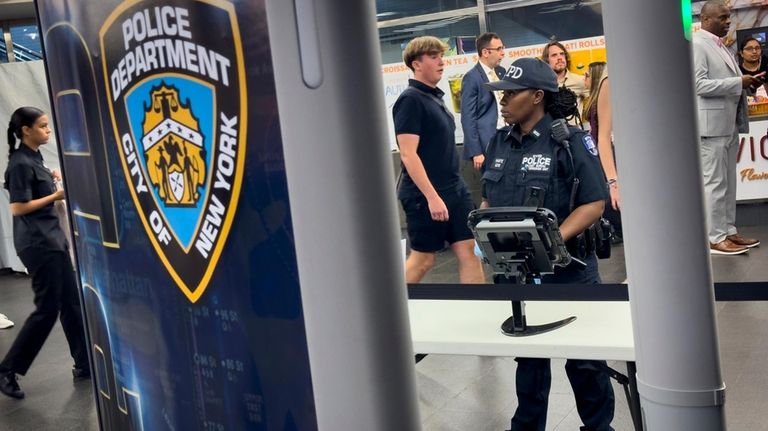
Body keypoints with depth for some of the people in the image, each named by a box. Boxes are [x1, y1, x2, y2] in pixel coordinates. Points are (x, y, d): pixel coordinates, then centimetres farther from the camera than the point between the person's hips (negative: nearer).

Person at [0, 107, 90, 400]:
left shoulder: (34, 158, 12)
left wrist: (51, 180, 8)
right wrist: (57, 195, -15)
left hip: (52, 238, 9)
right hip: (37, 243, -9)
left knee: (71, 302, 11)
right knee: (47, 309, -4)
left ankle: (84, 363, 19)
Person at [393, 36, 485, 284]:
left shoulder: (435, 96, 13)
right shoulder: (410, 100, -13)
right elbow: (408, 154, -20)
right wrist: (432, 197, -23)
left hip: (455, 189, 8)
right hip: (425, 195, -8)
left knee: (469, 251, 4)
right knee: (423, 258, 3)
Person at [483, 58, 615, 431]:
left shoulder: (571, 141, -11)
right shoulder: (499, 143, 6)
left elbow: (593, 204, -14)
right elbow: (490, 200, 14)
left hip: (566, 268, -5)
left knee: (583, 354, 9)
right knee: (527, 352, 18)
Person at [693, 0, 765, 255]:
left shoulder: (721, 46, 18)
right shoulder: (696, 45, -10)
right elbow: (700, 85, -19)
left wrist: (747, 82, 4)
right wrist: (738, 82, -18)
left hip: (729, 124, 9)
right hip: (712, 124, -9)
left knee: (728, 182, 11)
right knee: (714, 183, -6)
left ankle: (728, 231, 16)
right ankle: (715, 239, -1)